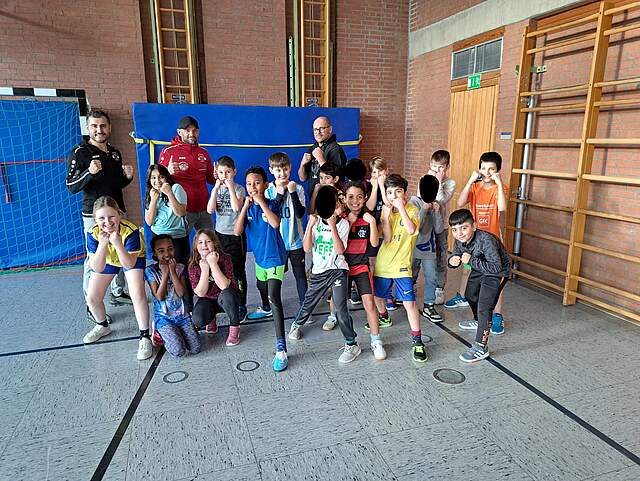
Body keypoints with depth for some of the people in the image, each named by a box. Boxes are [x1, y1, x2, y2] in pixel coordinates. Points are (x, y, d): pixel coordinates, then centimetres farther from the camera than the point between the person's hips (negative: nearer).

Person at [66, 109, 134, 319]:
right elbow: (71, 187, -11)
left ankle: (118, 293, 30)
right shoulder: (79, 153, -6)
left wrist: (128, 176, 1)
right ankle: (91, 308, 4)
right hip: (94, 216, -6)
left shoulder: (115, 153, 13)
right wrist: (90, 172, -27)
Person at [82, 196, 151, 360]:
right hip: (107, 260, 4)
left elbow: (129, 264, -36)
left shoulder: (131, 231, -39)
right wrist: (103, 244, -45)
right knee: (92, 298, 2)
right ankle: (103, 326, 36)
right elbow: (97, 268, -30)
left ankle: (144, 337, -6)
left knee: (138, 294, -23)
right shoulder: (93, 233, -30)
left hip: (132, 259, -3)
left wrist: (117, 244, -51)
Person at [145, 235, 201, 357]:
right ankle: (161, 334, 10)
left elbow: (181, 293, -11)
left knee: (196, 349, -11)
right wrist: (165, 273, -17)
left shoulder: (180, 268, 1)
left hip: (182, 315, 3)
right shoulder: (151, 271, -5)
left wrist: (172, 271, -16)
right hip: (164, 317, -3)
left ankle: (176, 333, 16)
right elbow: (159, 297, -14)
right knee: (179, 351, -20)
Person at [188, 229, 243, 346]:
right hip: (207, 300, 2)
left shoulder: (224, 259, -19)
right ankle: (211, 319, 13)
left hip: (226, 298, -2)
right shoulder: (193, 265, -12)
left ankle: (235, 328, -12)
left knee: (226, 294, -38)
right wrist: (204, 269, -28)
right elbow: (200, 293, -18)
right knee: (198, 321, -28)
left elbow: (224, 286, -31)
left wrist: (213, 264, -34)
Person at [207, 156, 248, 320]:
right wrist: (216, 188, -13)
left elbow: (236, 208, -24)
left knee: (238, 271, 2)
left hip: (236, 235, -4)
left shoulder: (239, 189, -5)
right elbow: (210, 210, -8)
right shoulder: (216, 189, 6)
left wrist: (230, 186, -21)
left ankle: (241, 305, 12)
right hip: (219, 233, 4)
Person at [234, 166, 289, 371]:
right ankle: (266, 309, 67)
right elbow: (237, 231, -12)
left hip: (274, 257, -6)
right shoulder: (247, 207, -1)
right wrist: (245, 206, -18)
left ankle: (281, 348, -23)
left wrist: (261, 202, -28)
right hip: (259, 256, 7)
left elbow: (275, 223, -33)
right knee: (262, 287, 31)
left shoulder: (272, 203, -13)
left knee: (274, 296, -21)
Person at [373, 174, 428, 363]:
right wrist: (386, 216, -16)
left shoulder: (412, 210, -7)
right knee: (378, 296, 22)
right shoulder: (386, 211, 3)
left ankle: (417, 340, 2)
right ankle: (384, 317, 53)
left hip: (402, 265, -5)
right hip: (383, 263, 5)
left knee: (409, 302, -10)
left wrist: (401, 207, -24)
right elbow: (387, 238, -6)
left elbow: (411, 230, -29)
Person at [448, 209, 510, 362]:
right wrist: (452, 261, -28)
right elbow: (456, 256, -4)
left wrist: (471, 261, -40)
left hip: (497, 273, -8)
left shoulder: (486, 240, -38)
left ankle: (481, 347, -9)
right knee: (470, 296, 27)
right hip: (479, 269, 8)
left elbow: (496, 267, -42)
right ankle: (479, 321, 57)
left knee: (484, 306, -17)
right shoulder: (459, 240, -17)